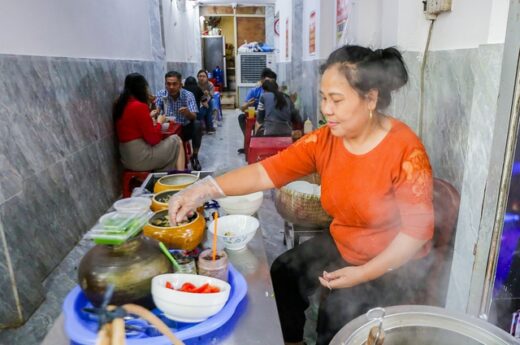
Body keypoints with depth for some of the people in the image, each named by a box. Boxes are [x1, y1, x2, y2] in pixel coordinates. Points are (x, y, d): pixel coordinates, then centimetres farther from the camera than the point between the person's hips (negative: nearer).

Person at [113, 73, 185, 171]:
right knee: (176, 141, 8)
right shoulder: (140, 106, -17)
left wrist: (149, 117, 20)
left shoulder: (119, 105, 7)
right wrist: (159, 122, 1)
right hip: (141, 157, -8)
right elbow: (153, 139, -14)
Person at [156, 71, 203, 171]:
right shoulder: (160, 95, -7)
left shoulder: (188, 95, -12)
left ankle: (194, 156, -13)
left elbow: (194, 117, -21)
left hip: (186, 129, -1)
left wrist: (188, 113, -46)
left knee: (197, 124, -30)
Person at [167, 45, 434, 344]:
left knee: (336, 313, -18)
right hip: (341, 245, 6)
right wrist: (205, 189, -28)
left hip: (396, 262, -5)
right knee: (284, 272, 0)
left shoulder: (406, 150, -25)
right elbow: (266, 171, -16)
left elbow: (418, 229, -21)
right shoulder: (324, 140, -11)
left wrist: (363, 273, -25)